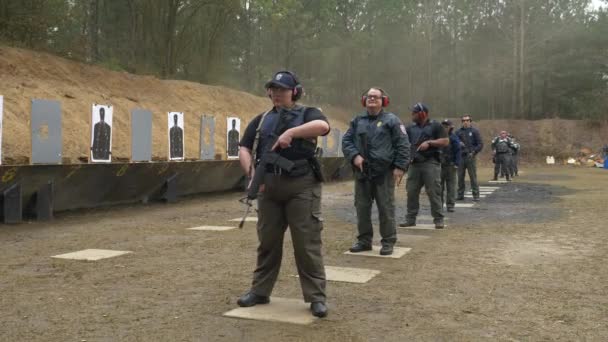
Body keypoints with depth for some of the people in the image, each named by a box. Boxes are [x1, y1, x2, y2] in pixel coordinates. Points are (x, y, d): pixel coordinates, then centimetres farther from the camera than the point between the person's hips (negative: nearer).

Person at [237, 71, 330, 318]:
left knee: (307, 243, -3)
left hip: (301, 186, -4)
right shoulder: (261, 120, 18)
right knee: (267, 241, 11)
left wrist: (291, 132, -22)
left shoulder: (307, 114, 7)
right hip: (268, 187, 4)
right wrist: (252, 174, -6)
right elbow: (244, 150, 11)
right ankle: (260, 291, 23)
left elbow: (322, 126, -16)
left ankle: (316, 297, 3)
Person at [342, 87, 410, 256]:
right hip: (362, 172, 4)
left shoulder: (391, 120, 1)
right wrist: (354, 156, -7)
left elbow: (403, 145, -3)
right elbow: (346, 141, 11)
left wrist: (400, 167, -11)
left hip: (384, 173, -4)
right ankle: (364, 240, 21)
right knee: (362, 207, 9)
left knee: (386, 208, -1)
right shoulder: (357, 121, 13)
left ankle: (388, 242, 9)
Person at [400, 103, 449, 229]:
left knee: (434, 192, -6)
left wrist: (429, 142, -12)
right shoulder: (411, 128, 16)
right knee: (411, 192, 4)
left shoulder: (435, 126, 2)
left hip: (431, 163, -5)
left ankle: (438, 220, 0)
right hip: (414, 164, 5)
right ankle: (410, 219, 12)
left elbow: (446, 141, -3)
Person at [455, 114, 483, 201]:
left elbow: (480, 144, 0)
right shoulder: (458, 132, 12)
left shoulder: (475, 131, 3)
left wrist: (473, 152, -10)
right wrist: (458, 143, -13)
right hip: (460, 157, 3)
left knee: (473, 177, -3)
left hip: (471, 157, -3)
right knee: (460, 177, 5)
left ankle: (476, 195, 1)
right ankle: (460, 195, 12)